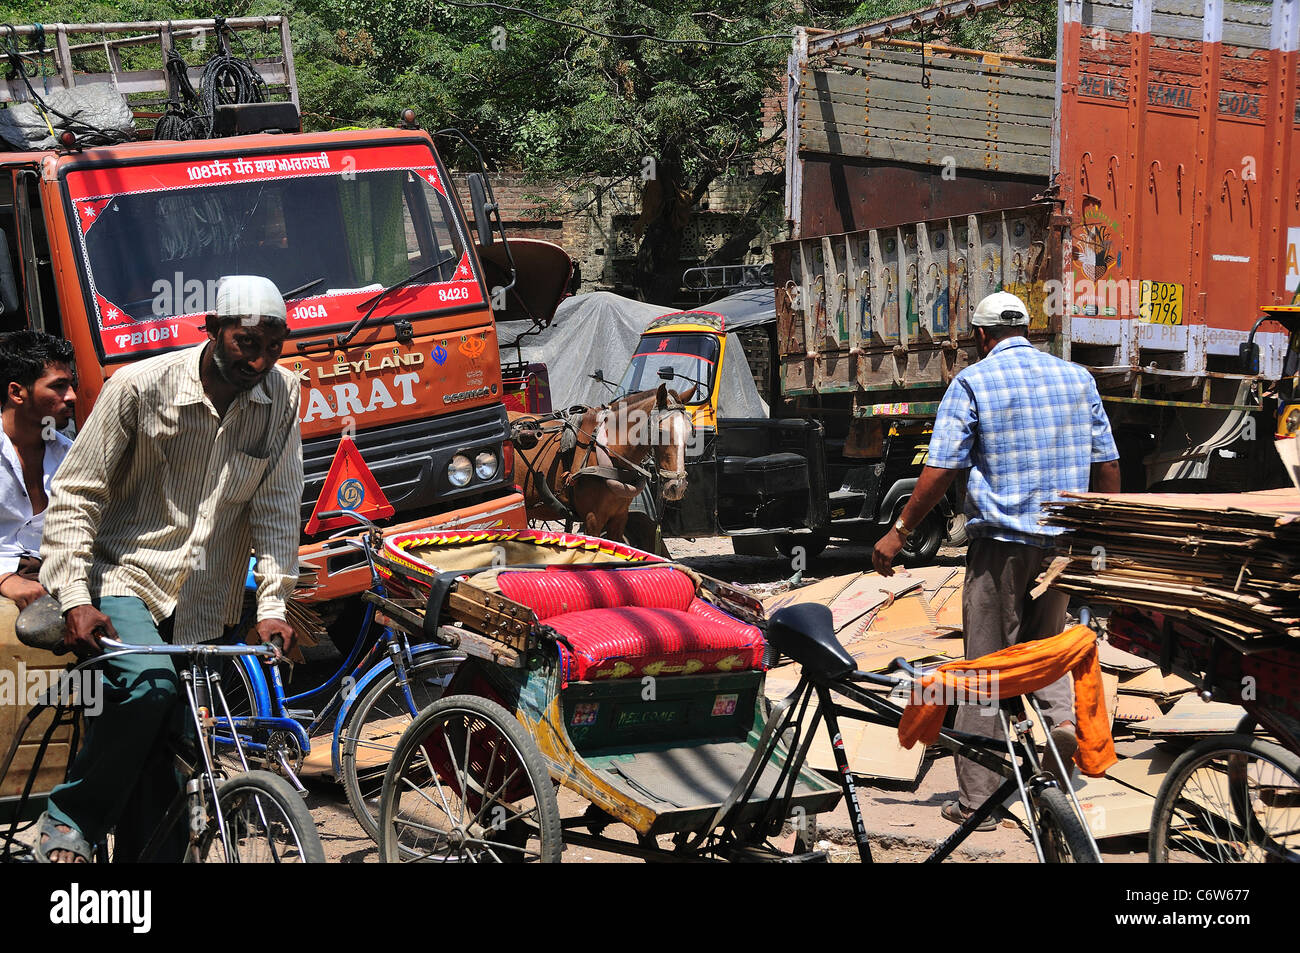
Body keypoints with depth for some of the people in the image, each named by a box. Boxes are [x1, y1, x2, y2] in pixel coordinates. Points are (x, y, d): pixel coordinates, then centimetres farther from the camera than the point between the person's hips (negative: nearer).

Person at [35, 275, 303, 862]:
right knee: (149, 684, -30)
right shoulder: (140, 387, -12)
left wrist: (272, 604, -9)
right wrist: (75, 599, -19)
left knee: (169, 754, 3)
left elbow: (277, 507, 2)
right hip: (123, 576, -4)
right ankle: (69, 823, -12)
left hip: (199, 605, 4)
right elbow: (73, 496, -9)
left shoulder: (281, 396, -2)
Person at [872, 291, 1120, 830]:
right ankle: (1064, 718, -9)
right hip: (1063, 541, 4)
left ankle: (977, 800, 6)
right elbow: (1107, 465, 9)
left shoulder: (973, 382, -5)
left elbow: (940, 471, -10)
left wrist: (899, 532, -2)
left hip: (1001, 541, -4)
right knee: (1046, 646, 21)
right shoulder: (1077, 378, 8)